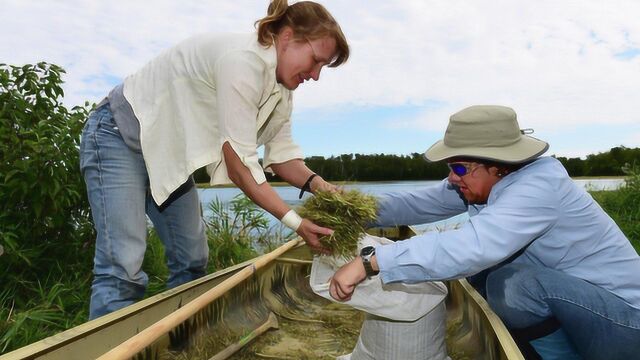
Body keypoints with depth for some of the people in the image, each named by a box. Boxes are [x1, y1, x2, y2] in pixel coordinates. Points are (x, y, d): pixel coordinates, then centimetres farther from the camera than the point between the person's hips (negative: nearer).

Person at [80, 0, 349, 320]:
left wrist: (318, 185, -20)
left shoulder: (279, 88, -1)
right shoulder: (245, 59, -30)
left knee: (192, 262, 8)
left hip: (169, 153, 9)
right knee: (123, 267, -17)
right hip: (121, 137, -9)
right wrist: (295, 222, -27)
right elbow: (239, 164, -30)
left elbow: (282, 153, -2)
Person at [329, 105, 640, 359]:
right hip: (560, 298, 8)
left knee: (514, 284, -31)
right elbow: (418, 203, -2)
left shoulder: (539, 184, -30)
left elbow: (473, 245, -45)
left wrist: (369, 261, -46)